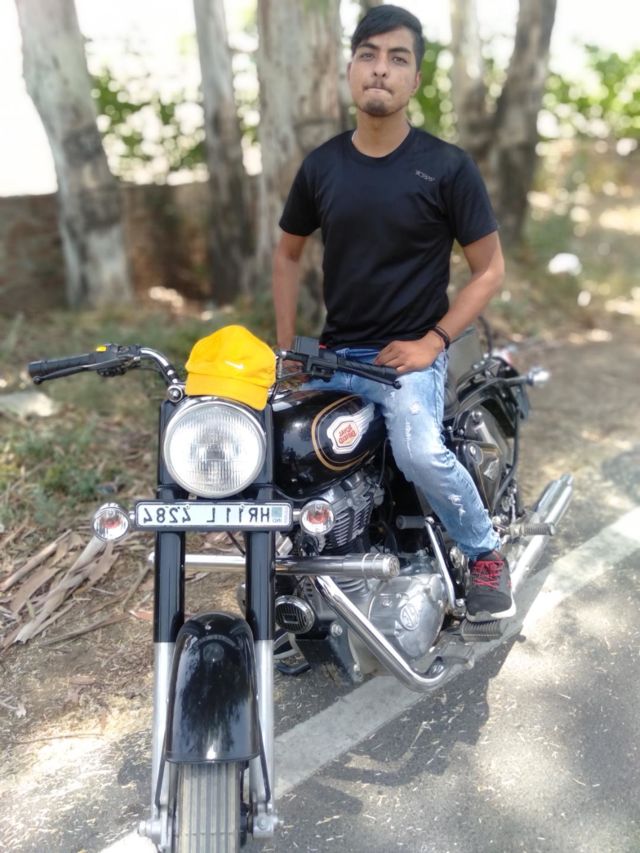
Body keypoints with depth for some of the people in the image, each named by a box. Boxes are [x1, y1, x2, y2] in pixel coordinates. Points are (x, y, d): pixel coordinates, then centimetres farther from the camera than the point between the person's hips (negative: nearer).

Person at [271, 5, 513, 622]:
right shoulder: (321, 165, 4)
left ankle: (486, 553, -2)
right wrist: (286, 348, 9)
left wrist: (433, 341, -13)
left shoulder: (447, 167, -7)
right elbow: (288, 251, 17)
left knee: (419, 453, -31)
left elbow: (490, 269, -3)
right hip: (333, 353, 5)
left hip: (409, 353, -5)